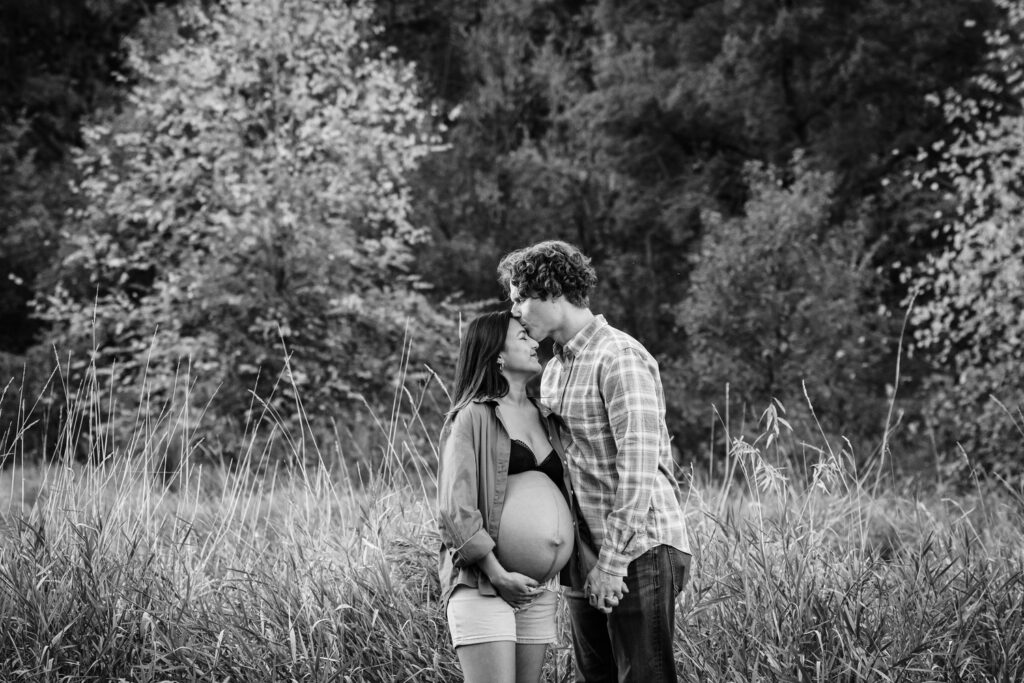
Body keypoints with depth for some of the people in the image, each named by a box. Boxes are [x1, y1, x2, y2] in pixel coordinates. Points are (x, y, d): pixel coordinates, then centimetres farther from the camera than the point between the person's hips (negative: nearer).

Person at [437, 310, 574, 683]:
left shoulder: (543, 418, 16)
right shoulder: (473, 417, -5)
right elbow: (455, 506, -11)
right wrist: (498, 574, -17)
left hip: (538, 586, 7)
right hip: (482, 582, -7)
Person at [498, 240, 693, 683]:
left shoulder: (619, 358, -13)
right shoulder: (554, 368, 15)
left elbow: (638, 464, -19)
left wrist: (612, 561, -20)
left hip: (639, 549, -9)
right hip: (583, 554, 9)